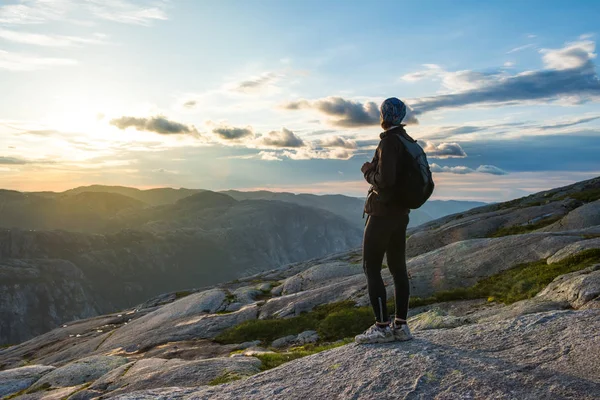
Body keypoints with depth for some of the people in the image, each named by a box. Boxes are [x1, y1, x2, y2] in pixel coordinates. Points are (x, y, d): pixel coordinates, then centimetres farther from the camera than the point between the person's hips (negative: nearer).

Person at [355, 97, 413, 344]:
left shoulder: (389, 142, -17)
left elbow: (384, 180, -26)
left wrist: (367, 171, -6)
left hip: (382, 213, -9)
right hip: (401, 213, 9)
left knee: (371, 268, -2)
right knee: (398, 267, 10)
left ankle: (382, 327, -1)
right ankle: (400, 325, 15)